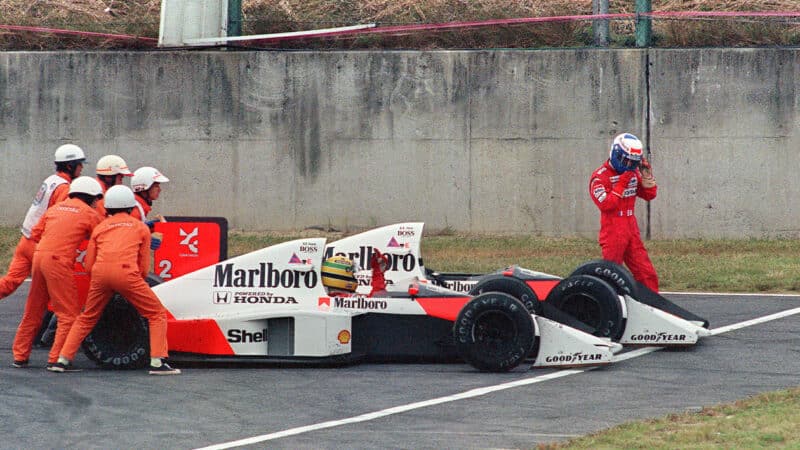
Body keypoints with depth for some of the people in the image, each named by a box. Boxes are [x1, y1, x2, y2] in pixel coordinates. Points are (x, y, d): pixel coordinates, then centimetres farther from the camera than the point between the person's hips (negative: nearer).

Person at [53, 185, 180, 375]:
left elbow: (89, 265, 19)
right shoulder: (141, 227, 20)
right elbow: (144, 267, 16)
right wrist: (137, 285, 33)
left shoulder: (100, 227, 25)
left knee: (87, 318, 22)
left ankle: (63, 360, 16)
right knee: (157, 315, 8)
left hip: (100, 273, 3)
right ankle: (157, 363, -4)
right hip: (126, 272, -3)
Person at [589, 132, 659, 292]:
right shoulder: (600, 177, -10)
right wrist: (621, 184, -20)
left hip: (632, 231, 7)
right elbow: (606, 204, -21)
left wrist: (646, 175, 0)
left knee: (647, 274, 6)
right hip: (612, 234, -7)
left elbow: (650, 195, 15)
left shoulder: (633, 173, 11)